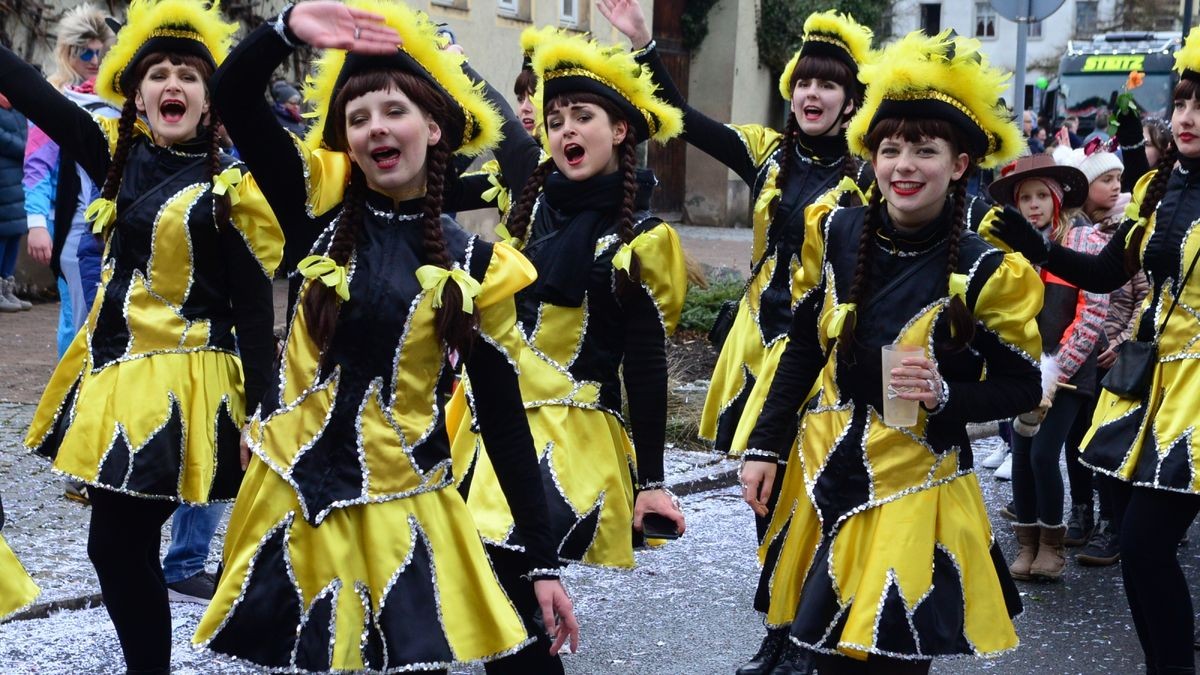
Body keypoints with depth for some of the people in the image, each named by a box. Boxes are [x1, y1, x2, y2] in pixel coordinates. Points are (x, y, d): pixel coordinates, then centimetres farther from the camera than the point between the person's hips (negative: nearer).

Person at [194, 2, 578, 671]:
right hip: (293, 496, 2)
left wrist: (544, 562, -2)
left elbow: (505, 421, -1)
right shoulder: (325, 211, 0)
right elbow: (233, 96, -9)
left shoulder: (476, 265, -3)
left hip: (398, 516, -1)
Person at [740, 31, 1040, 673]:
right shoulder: (834, 232, -3)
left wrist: (945, 395, -23)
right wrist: (765, 446, 5)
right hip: (826, 473, 4)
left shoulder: (986, 271, -14)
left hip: (913, 488, -3)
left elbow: (1021, 389, -5)